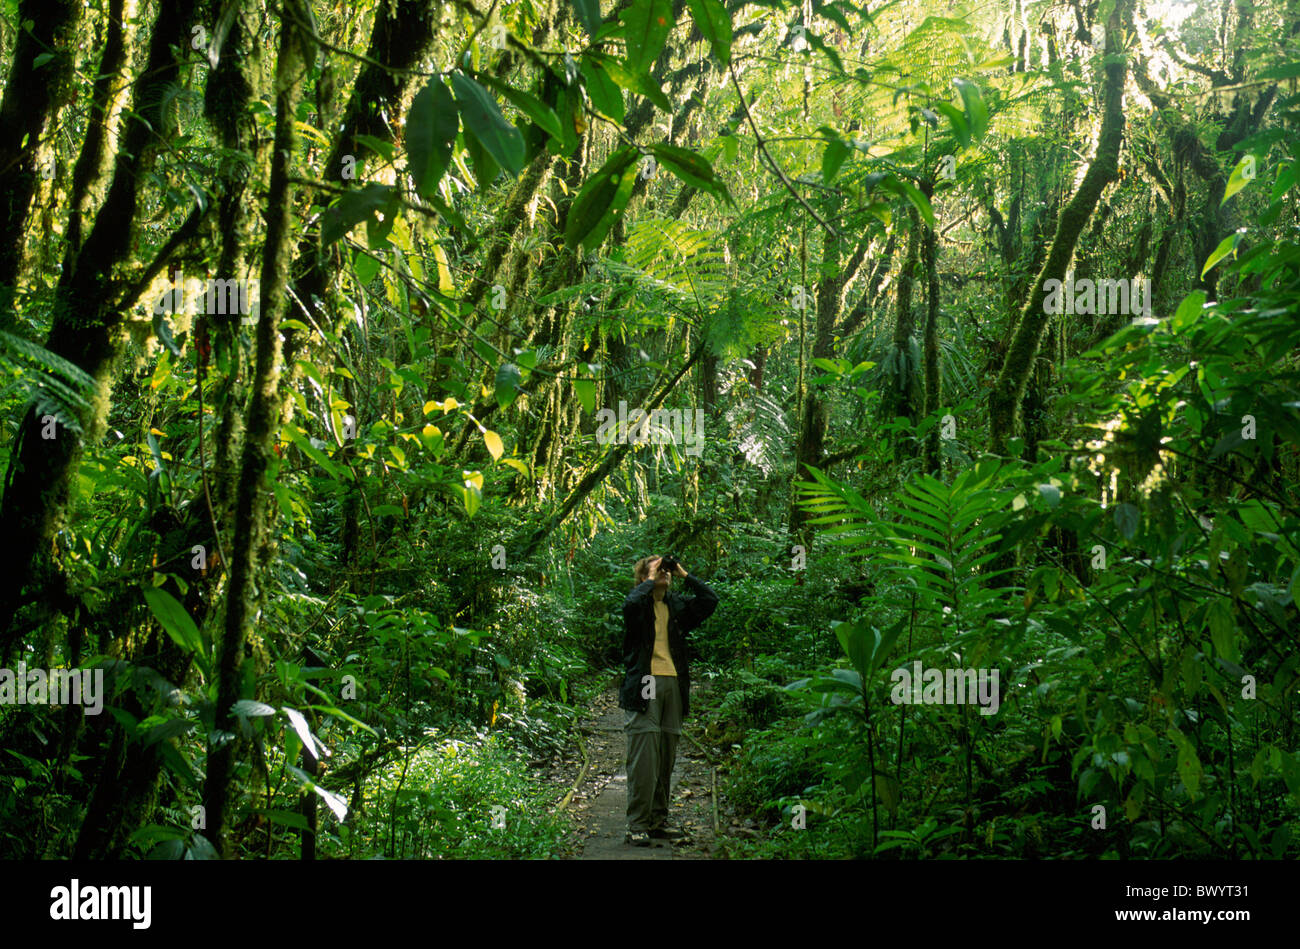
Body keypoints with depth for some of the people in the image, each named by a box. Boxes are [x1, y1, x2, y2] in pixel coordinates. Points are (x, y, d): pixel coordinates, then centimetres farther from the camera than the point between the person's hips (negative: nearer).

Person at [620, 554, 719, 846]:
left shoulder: (677, 605, 16)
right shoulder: (640, 604, 1)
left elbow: (710, 601, 7)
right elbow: (631, 603, -23)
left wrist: (683, 574, 7)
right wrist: (651, 579, -8)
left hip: (673, 683, 6)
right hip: (644, 684, -6)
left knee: (666, 759, 10)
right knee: (643, 759, -8)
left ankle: (658, 821, 19)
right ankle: (637, 825, -3)